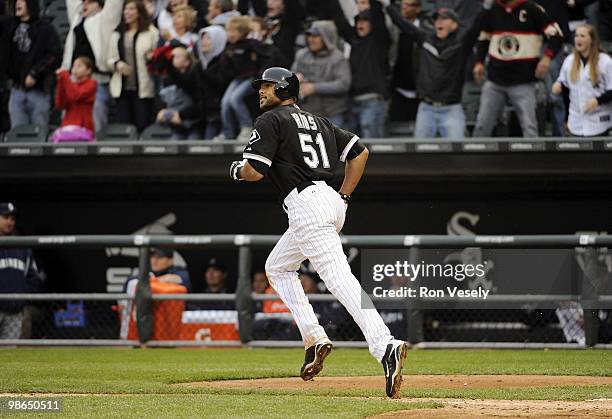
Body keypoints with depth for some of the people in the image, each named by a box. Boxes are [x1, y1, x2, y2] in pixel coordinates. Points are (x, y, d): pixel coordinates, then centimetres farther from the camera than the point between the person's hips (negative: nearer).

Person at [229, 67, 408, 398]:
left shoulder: (271, 120, 1)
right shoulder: (317, 121, 24)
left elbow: (254, 171, -8)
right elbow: (360, 152, 21)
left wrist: (236, 171, 16)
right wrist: (343, 198, 19)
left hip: (306, 204, -9)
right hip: (331, 201, 9)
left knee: (339, 279, -19)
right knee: (277, 267, 24)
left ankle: (385, 346, -35)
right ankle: (314, 339, 11)